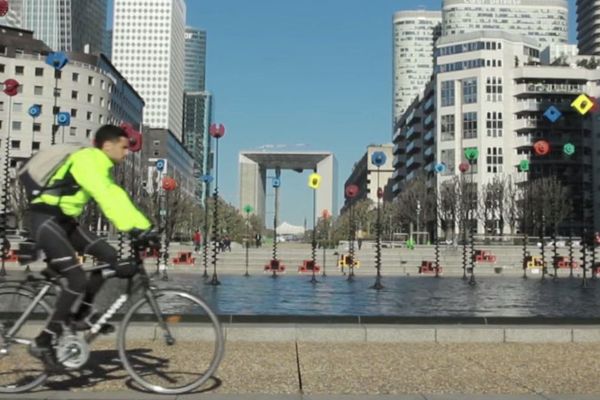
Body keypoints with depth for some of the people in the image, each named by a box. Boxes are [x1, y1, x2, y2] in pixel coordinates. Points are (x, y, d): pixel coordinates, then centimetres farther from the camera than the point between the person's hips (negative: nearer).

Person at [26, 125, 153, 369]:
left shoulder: (100, 165, 13)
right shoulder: (87, 161, -18)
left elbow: (117, 198, 9)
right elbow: (107, 200, -31)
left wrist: (144, 226, 0)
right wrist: (132, 229, -37)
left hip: (63, 219, 10)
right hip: (45, 219, -10)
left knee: (108, 255, 3)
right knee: (77, 279, -17)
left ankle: (81, 314, 14)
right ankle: (43, 342, -9)